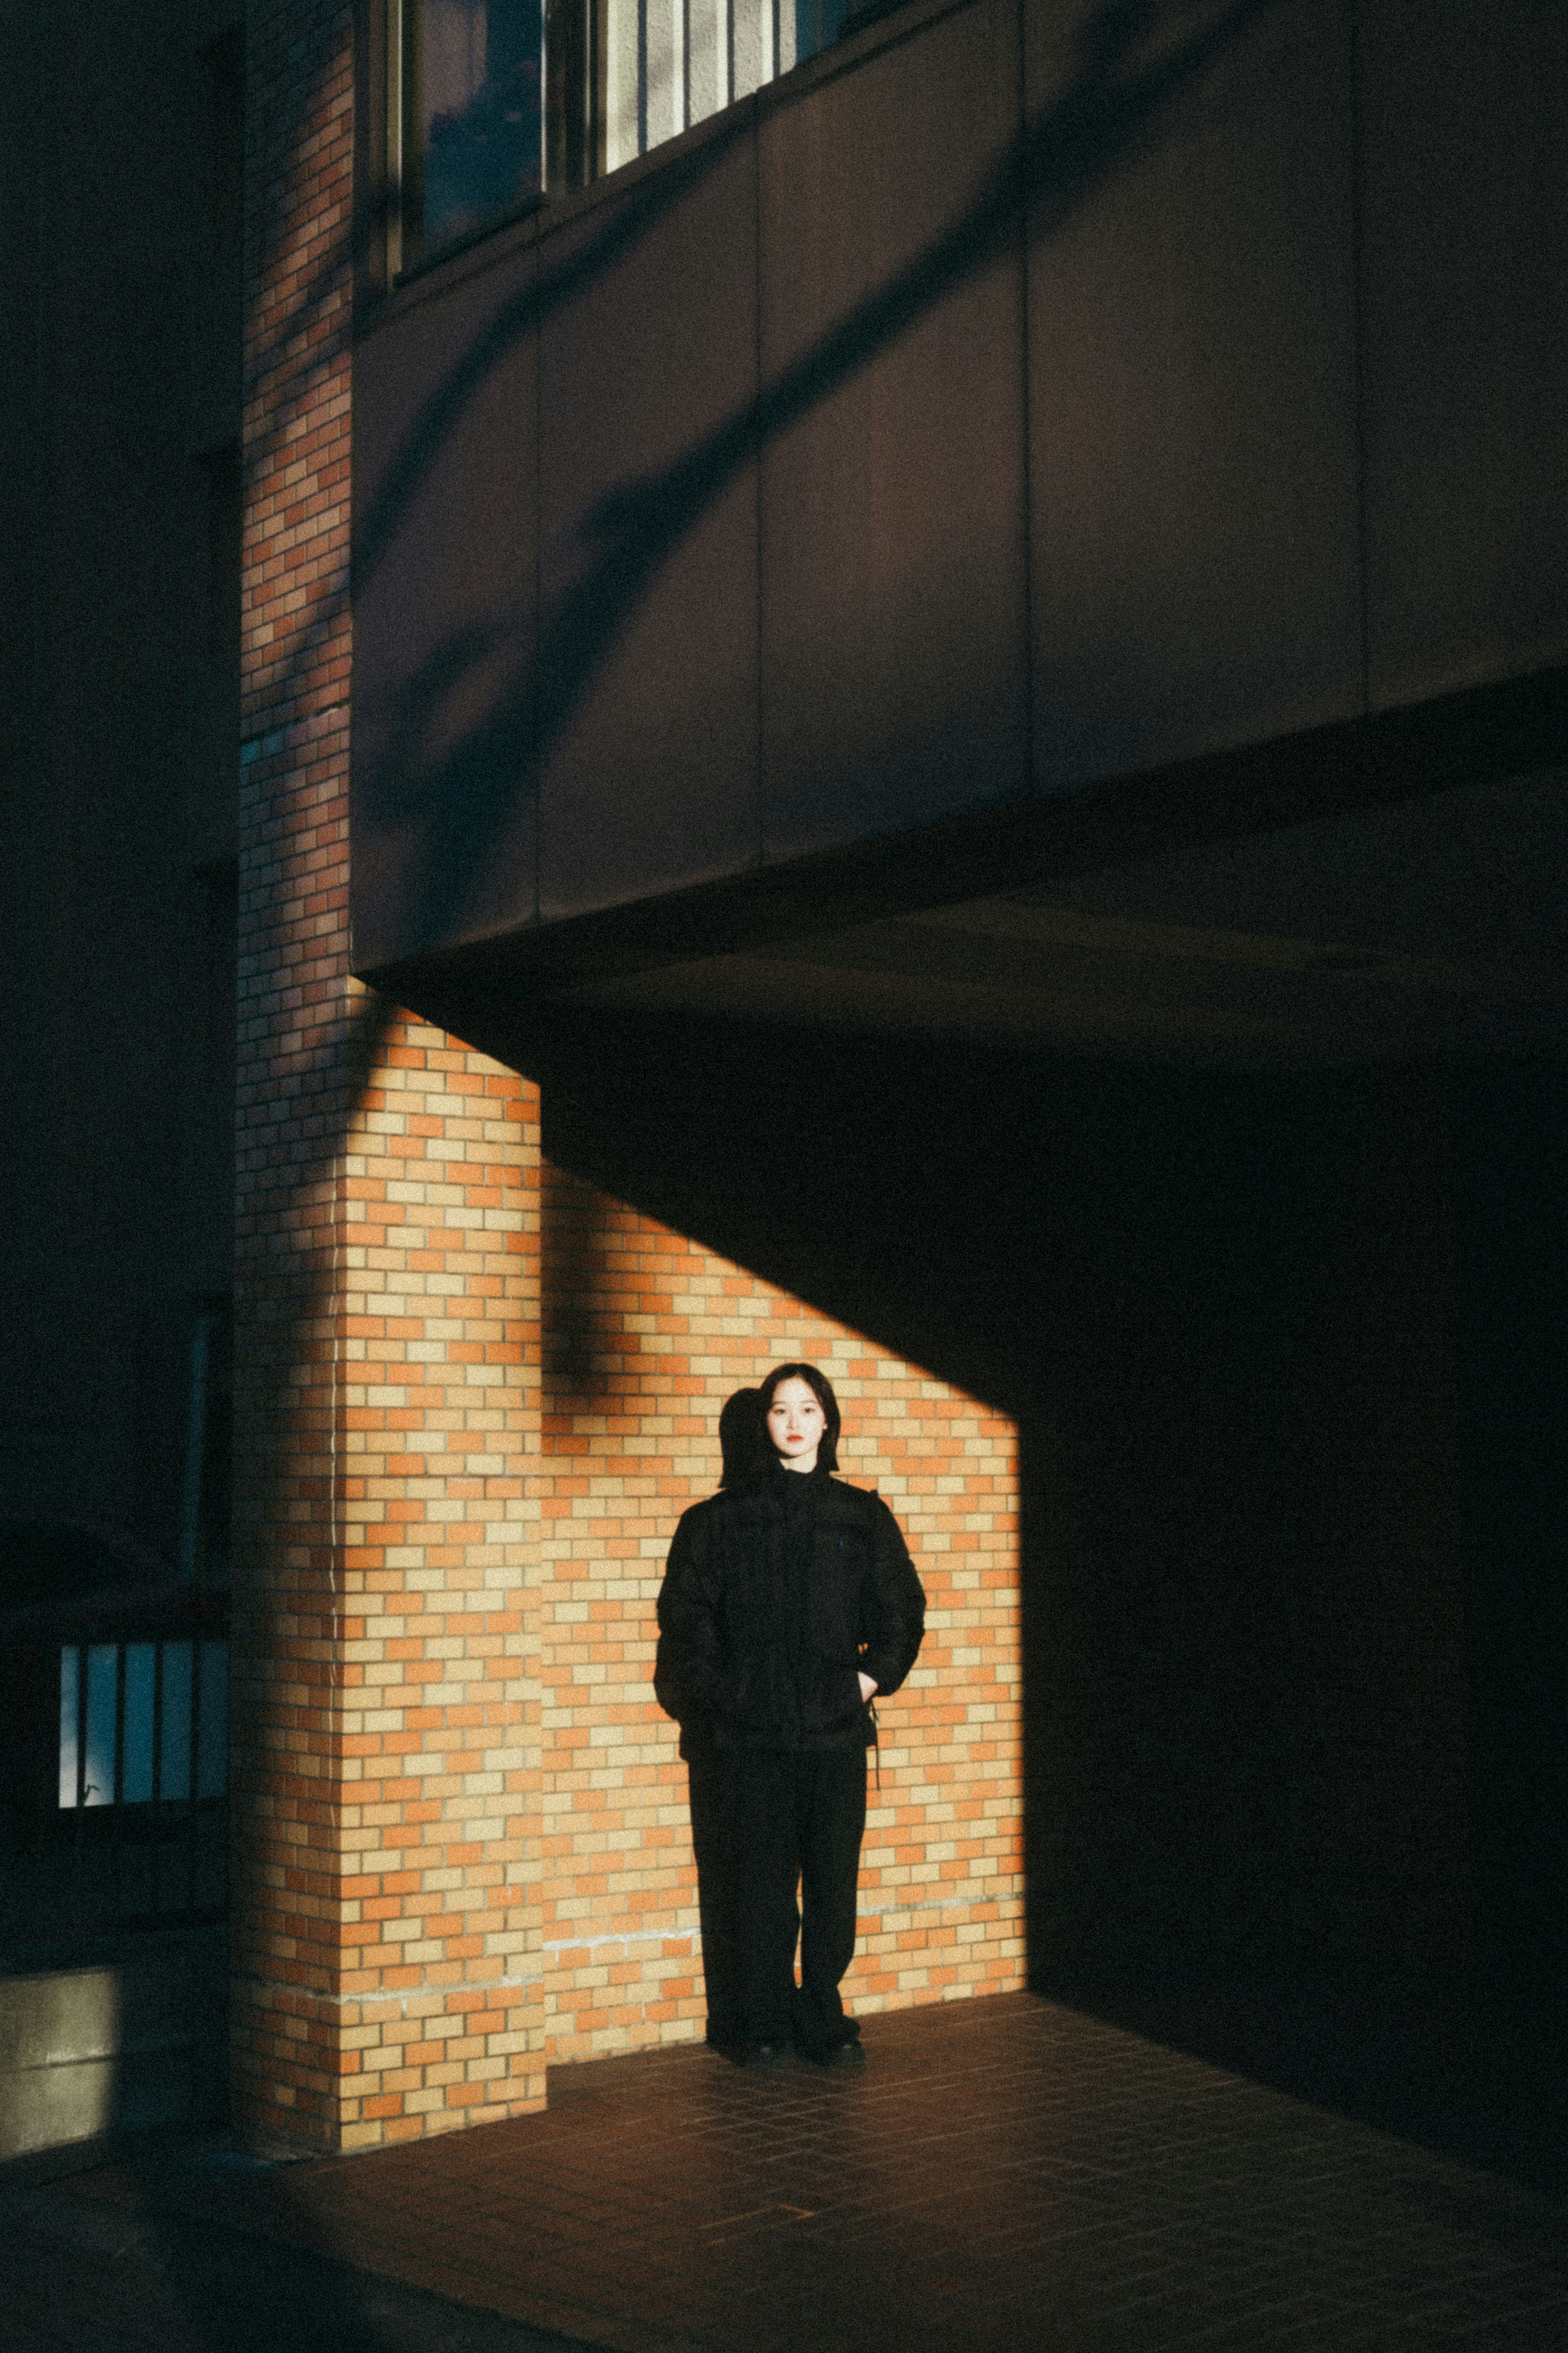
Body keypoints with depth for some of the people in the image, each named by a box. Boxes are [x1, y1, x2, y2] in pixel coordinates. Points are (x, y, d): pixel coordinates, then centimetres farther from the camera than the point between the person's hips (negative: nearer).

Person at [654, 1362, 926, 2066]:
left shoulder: (863, 1516, 8)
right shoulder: (723, 1518, 5)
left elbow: (900, 1609, 13)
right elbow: (686, 1611, 6)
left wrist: (873, 1675, 1)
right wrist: (721, 1690, -3)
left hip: (837, 1729, 1)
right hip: (753, 1733, -1)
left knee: (833, 1881, 2)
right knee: (761, 1882, 1)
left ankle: (823, 2016, 15)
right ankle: (765, 2025, 12)